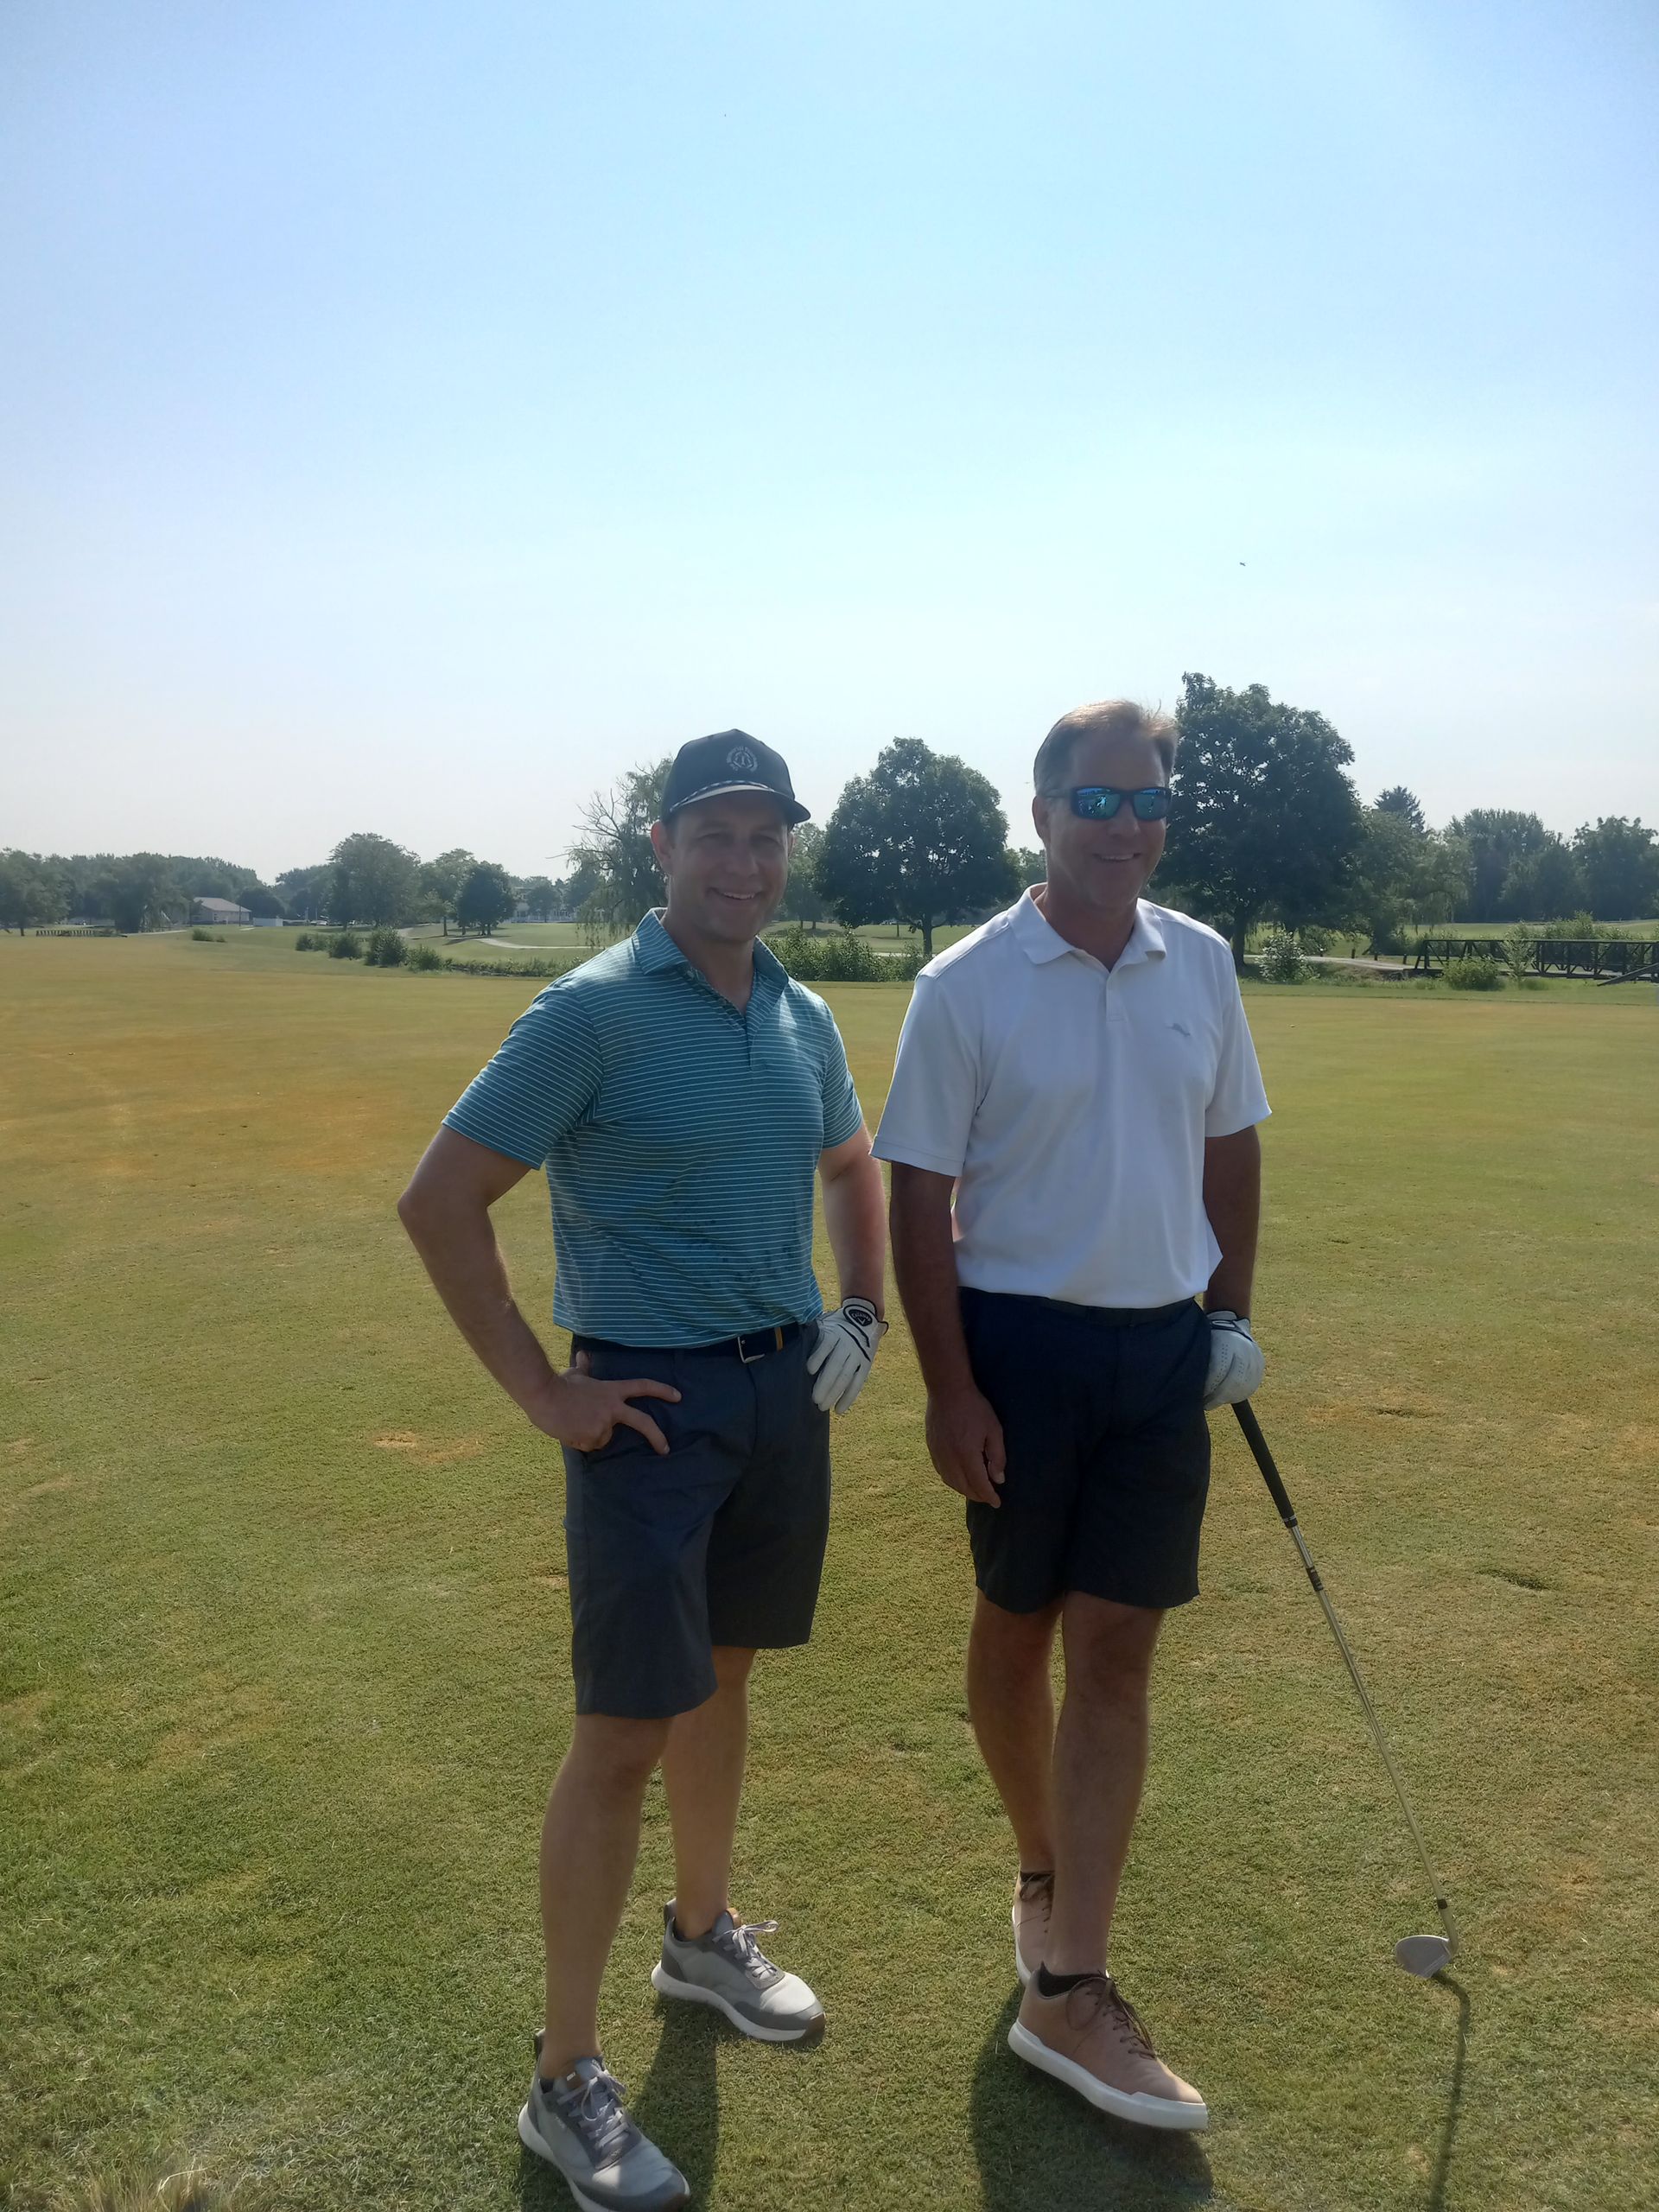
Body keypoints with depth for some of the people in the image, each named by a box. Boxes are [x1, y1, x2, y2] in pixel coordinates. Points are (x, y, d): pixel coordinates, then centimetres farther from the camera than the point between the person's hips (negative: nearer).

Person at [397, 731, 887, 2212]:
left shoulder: (804, 1018, 6)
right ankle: (566, 2081, 16)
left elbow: (851, 1165, 24)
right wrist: (544, 1393, -14)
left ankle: (705, 1937, 43)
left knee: (722, 1675, 21)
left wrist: (861, 1312, 12)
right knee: (624, 1731, -1)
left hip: (787, 1388, 6)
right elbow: (439, 1201, -14)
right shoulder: (593, 1011, -14)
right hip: (652, 1403, -6)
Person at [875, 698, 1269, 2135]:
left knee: (1116, 1653, 3)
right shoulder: (967, 986, -10)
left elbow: (1231, 1147, 13)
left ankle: (1068, 1987, 13)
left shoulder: (1202, 964, 3)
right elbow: (921, 1197, -8)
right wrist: (949, 1387, -11)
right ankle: (1046, 1868, 40)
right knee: (1016, 1625, 14)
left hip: (1166, 1347, 3)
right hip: (1023, 1341, -3)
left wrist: (1232, 1314, 10)